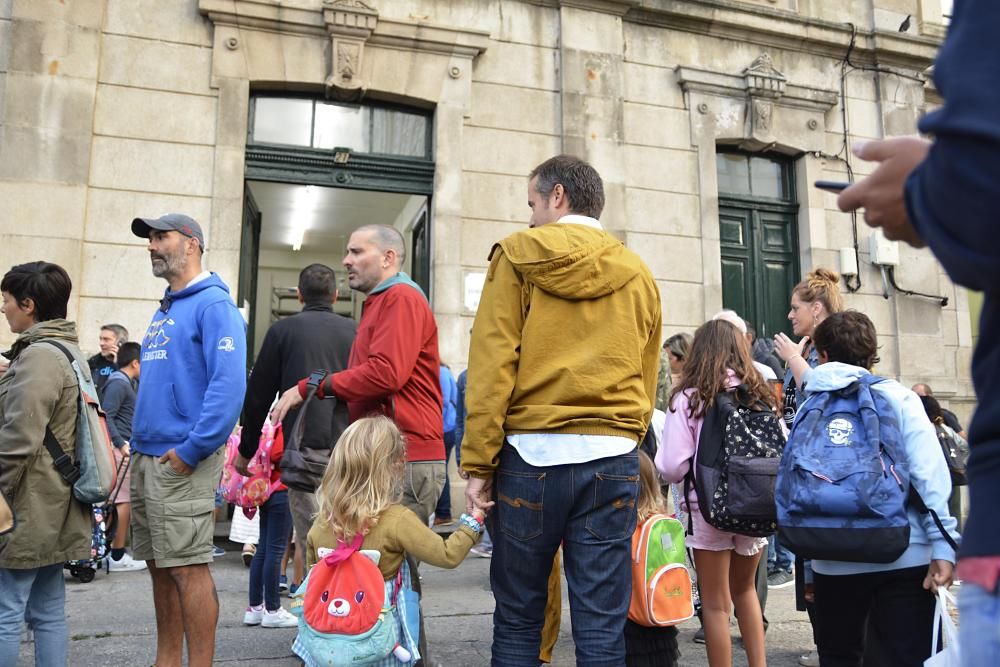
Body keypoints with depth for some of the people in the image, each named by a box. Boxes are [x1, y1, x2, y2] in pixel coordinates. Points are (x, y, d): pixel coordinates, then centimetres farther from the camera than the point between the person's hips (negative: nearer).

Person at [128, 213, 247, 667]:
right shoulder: (163, 311, 18)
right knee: (160, 567, 15)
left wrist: (190, 450, -21)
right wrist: (139, 444, 15)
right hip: (147, 458, 9)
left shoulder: (213, 303, -10)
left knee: (187, 567, -4)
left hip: (181, 461, -9)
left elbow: (230, 383, -21)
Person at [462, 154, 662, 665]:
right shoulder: (638, 274, 12)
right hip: (613, 458, 3)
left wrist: (479, 463, -4)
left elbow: (491, 365, -6)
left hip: (532, 451, -3)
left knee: (517, 617, 10)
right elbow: (646, 380, 11)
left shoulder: (519, 254, 2)